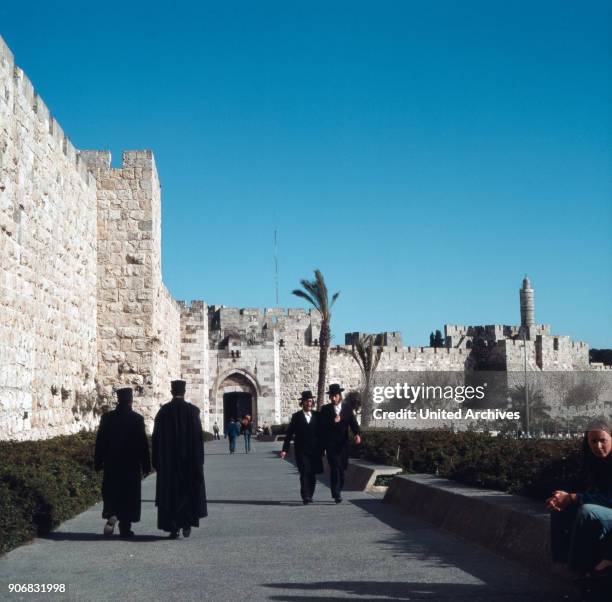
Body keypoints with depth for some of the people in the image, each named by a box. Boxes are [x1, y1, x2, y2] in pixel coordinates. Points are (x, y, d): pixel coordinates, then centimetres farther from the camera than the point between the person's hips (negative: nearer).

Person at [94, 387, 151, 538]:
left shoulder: (107, 417, -1)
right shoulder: (137, 419, -8)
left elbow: (100, 441, 2)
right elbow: (143, 443, -6)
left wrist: (98, 463, 9)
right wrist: (146, 465, 0)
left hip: (111, 463, 2)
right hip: (131, 465, -1)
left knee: (111, 493, 11)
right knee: (129, 495, 8)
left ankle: (111, 516, -13)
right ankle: (125, 528, 9)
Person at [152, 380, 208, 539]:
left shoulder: (163, 411, -2)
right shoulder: (192, 410, -6)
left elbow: (156, 437, 0)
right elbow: (198, 437, -7)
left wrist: (157, 461, 6)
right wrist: (199, 459, 0)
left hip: (168, 460, 1)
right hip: (189, 459, -1)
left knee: (170, 492, 7)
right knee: (189, 490, 11)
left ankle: (172, 528, 5)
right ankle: (187, 524, 3)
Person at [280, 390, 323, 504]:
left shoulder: (317, 416, 9)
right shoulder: (296, 417, 3)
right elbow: (289, 434, 1)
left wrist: (322, 448, 5)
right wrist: (285, 449, -6)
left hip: (315, 451, 3)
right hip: (301, 451, -2)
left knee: (313, 474, 5)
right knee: (304, 473, -13)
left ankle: (309, 496, 17)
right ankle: (305, 496, -14)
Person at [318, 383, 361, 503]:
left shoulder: (347, 409, 7)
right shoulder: (325, 409, 2)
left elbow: (353, 423, -3)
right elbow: (321, 427, -5)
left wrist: (357, 434, -21)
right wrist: (333, 422, -20)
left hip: (343, 444, 3)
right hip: (330, 444, -3)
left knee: (342, 468, 8)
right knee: (335, 468, -13)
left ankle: (337, 492, 27)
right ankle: (337, 494, -15)